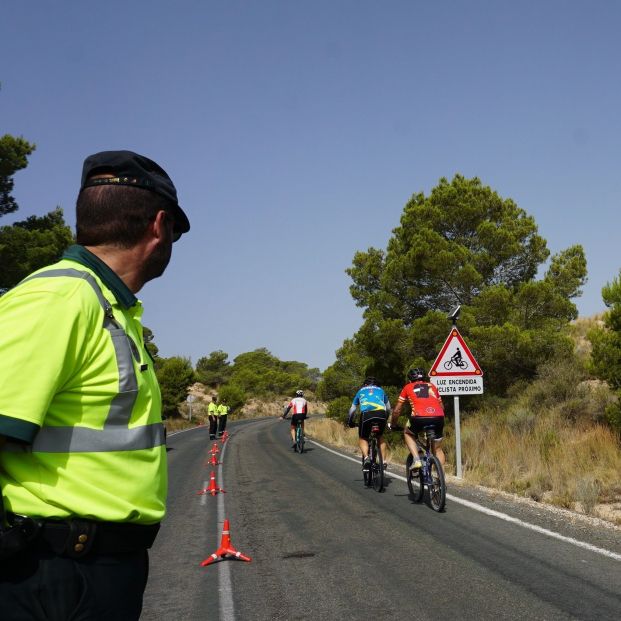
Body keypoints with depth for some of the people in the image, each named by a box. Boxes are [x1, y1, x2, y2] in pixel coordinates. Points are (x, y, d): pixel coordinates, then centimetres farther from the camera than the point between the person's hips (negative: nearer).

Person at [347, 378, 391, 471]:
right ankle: (383, 460, 15)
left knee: (362, 438, 15)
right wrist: (385, 420, 56)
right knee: (380, 436, 26)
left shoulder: (361, 391, 33)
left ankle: (366, 457, -12)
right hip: (381, 414, 2)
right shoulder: (381, 390, 34)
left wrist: (350, 422, 50)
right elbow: (388, 408, 40)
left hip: (366, 414, -2)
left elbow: (352, 410, 36)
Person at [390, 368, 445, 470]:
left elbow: (396, 410, 24)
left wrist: (393, 424, 40)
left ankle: (416, 459, 10)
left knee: (407, 433, 29)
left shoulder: (408, 387, 22)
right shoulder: (432, 386, 29)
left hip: (419, 417, -2)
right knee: (437, 449, 22)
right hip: (438, 418, 3)